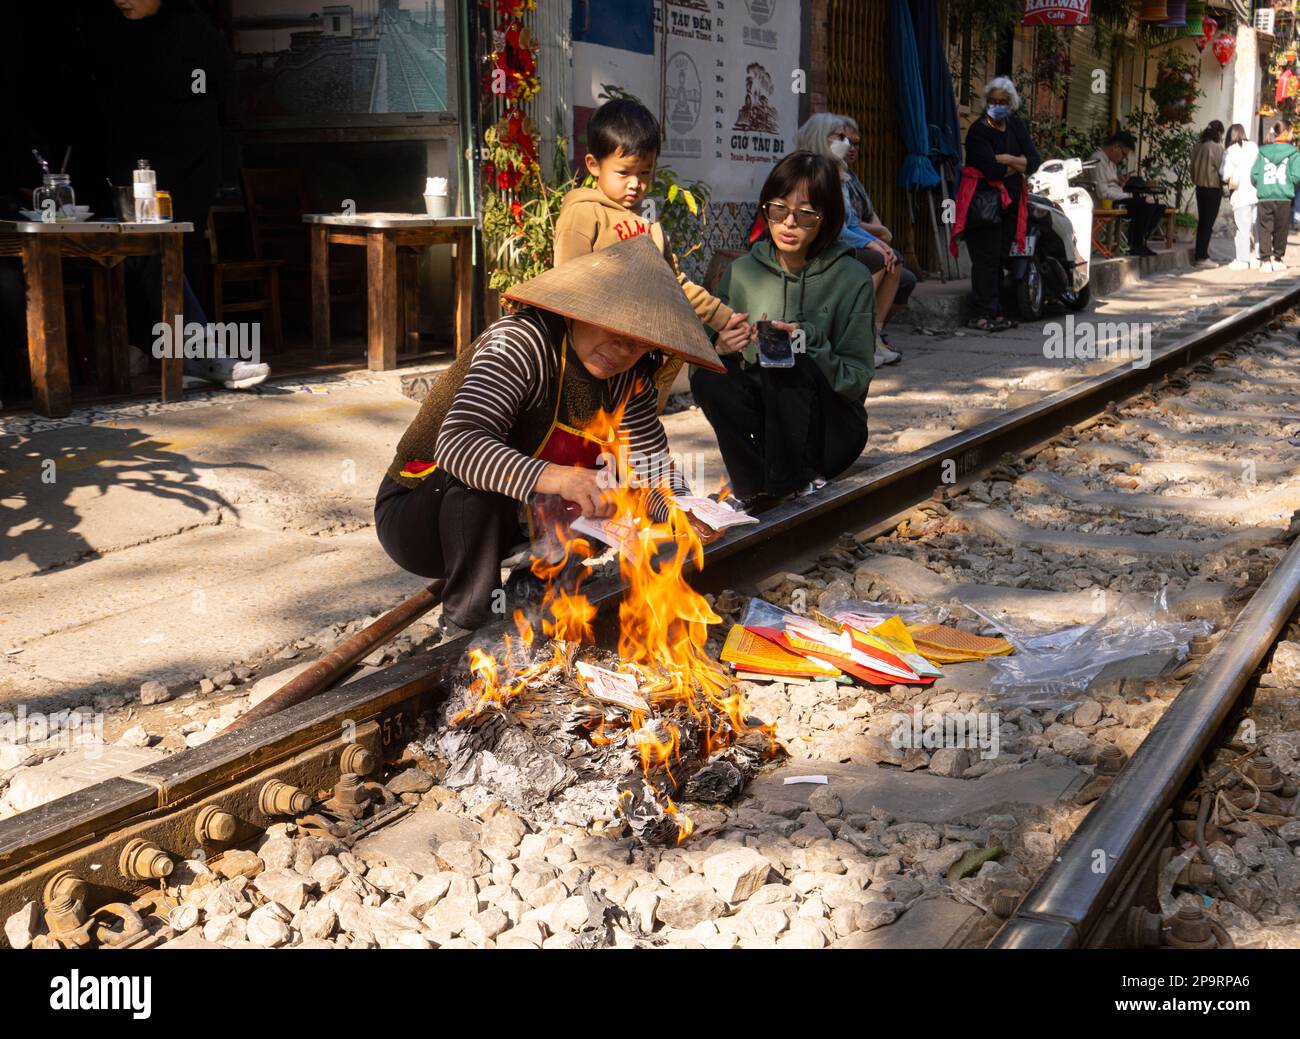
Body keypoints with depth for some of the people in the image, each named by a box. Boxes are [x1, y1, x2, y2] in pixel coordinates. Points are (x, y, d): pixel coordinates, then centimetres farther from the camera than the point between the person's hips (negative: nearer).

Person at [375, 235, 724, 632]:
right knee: (478, 466, -36)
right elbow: (456, 443, -41)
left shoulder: (628, 378, -5)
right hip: (414, 516, -7)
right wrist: (551, 477, -56)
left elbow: (651, 464, -1)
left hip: (503, 521, 7)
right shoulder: (522, 341, -27)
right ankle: (469, 621, -25)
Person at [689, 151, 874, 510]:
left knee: (790, 365, -31)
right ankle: (756, 488, -19)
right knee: (709, 375, -25)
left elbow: (858, 379, -7)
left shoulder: (852, 279, -4)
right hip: (762, 418, 3)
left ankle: (792, 479, -18)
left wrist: (811, 343, -24)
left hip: (830, 431, -3)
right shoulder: (742, 271, 4)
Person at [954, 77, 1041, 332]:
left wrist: (1006, 160, -13)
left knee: (1000, 259, 7)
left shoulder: (1016, 126, 13)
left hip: (1010, 202, 7)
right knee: (986, 259, -10)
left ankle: (995, 313, 11)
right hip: (984, 202, -7)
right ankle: (980, 315, -8)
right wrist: (1018, 165, -4)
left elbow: (1034, 160, 1)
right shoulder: (979, 130, -8)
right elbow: (992, 168, -20)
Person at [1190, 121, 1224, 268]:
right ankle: (1202, 257, -2)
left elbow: (1193, 166, 10)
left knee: (1202, 222, 14)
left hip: (1200, 188, 7)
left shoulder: (1198, 146, 5)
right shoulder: (1217, 147, -15)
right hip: (1213, 188, -7)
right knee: (1208, 223, -2)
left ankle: (1199, 255, 17)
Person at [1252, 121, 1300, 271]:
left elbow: (1254, 174, 0)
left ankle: (1265, 260, 2)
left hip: (1265, 197, 1)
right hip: (1284, 198, -1)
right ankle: (1277, 259, 14)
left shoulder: (1262, 152, 3)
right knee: (1281, 229, 9)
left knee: (1265, 229, 6)